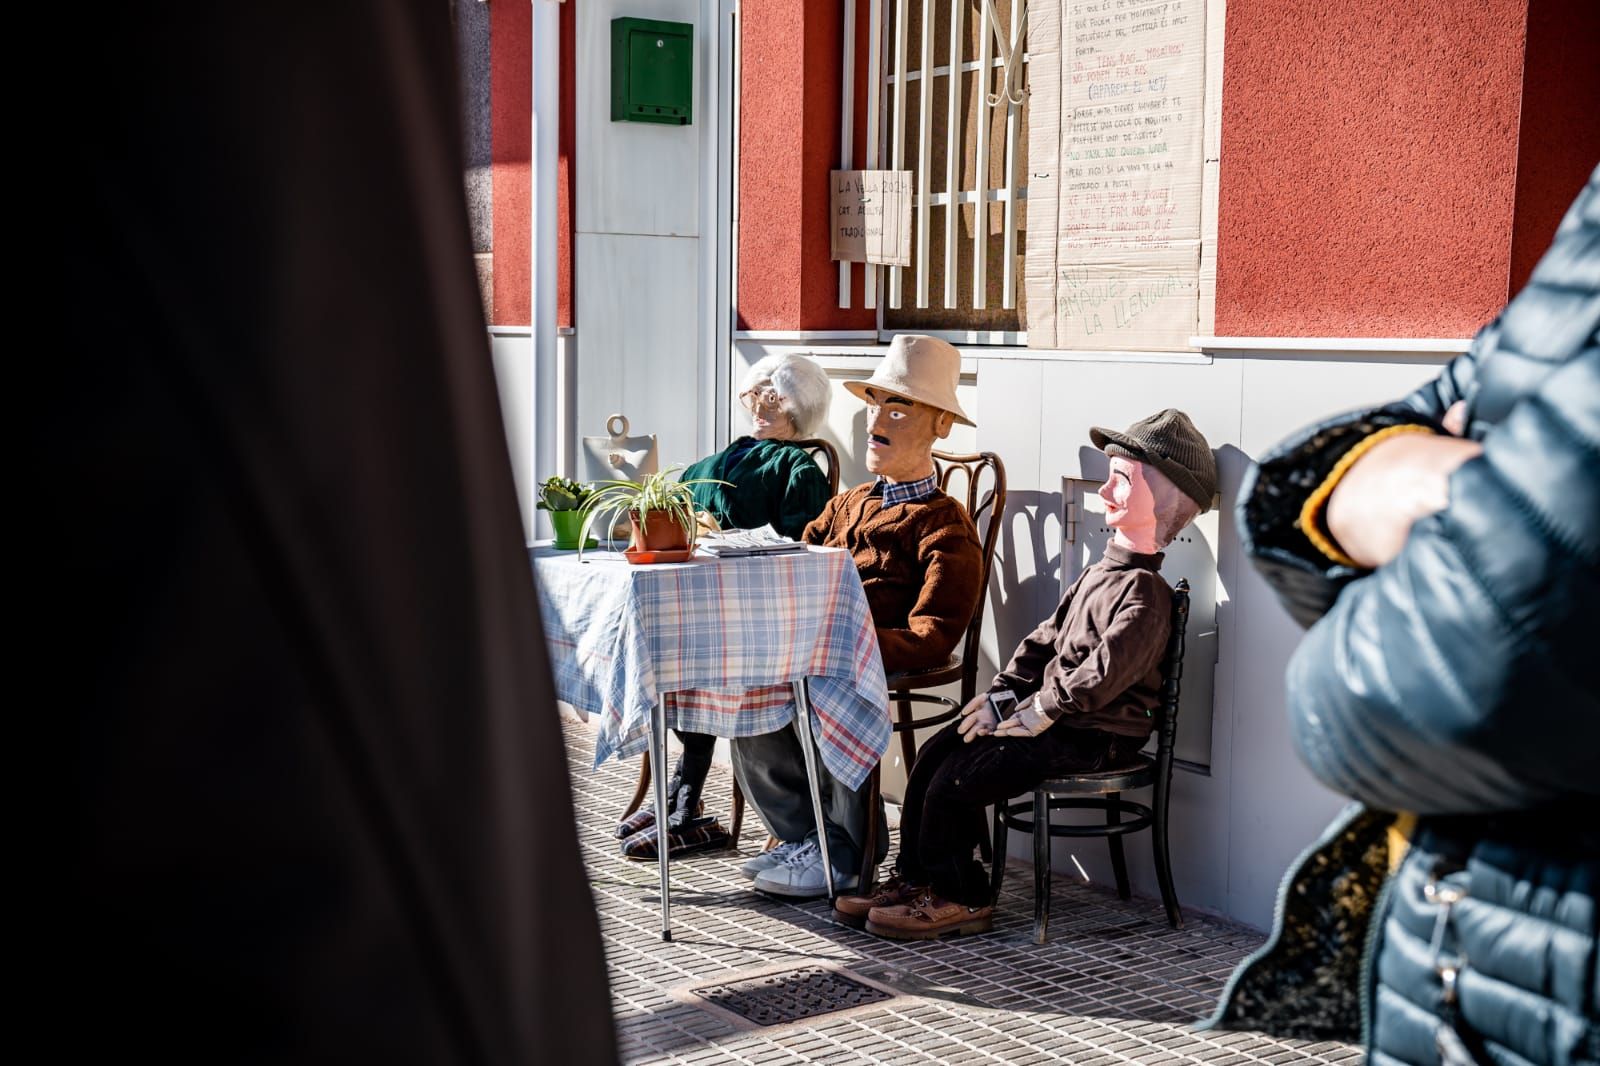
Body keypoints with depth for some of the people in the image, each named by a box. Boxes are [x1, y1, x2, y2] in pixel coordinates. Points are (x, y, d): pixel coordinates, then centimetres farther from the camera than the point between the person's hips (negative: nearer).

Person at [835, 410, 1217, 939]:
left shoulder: (1144, 590, -17)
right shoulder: (1099, 572, 16)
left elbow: (1106, 670, -27)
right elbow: (1046, 638, 16)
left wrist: (1044, 709, -19)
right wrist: (1000, 693, 6)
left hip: (1091, 736, -10)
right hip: (1057, 719, 10)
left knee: (956, 778, -16)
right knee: (937, 751, 2)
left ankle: (961, 899, 0)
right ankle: (914, 877, 9)